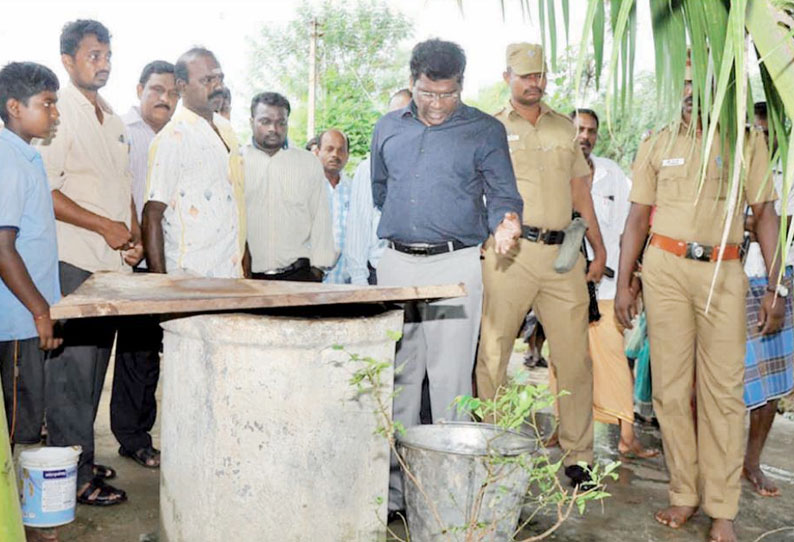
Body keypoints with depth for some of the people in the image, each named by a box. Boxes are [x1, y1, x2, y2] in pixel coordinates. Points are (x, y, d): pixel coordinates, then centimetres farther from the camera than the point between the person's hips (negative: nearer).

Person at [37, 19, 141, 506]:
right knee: (73, 369, -3)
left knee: (95, 367, 13)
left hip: (113, 263, 8)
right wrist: (105, 226, -14)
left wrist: (135, 237, 6)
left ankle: (83, 458, 25)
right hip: (74, 264, -8)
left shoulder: (114, 120, 19)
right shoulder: (60, 114, -6)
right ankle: (73, 476, 5)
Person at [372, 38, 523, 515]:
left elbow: (503, 194, 0)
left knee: (450, 378, -3)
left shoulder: (485, 131, 2)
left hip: (455, 265, -4)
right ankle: (393, 489, 17)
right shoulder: (389, 128, 14)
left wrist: (504, 223, -20)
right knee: (397, 377, 7)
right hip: (396, 264, 4)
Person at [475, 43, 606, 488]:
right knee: (493, 354, -3)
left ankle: (578, 456, 15)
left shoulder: (565, 128, 19)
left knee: (575, 357, 4)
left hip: (563, 251, 3)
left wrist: (599, 247, 16)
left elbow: (580, 191, 21)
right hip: (510, 251, -3)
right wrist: (490, 240, -8)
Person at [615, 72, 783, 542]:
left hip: (724, 273, -1)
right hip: (665, 269, 1)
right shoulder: (657, 146, 11)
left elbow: (765, 213, 4)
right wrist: (624, 282, 5)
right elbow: (638, 217, 11)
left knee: (724, 389, -2)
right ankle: (685, 494, 15)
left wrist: (775, 288, -3)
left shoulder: (749, 140, 7)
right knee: (671, 385, 3)